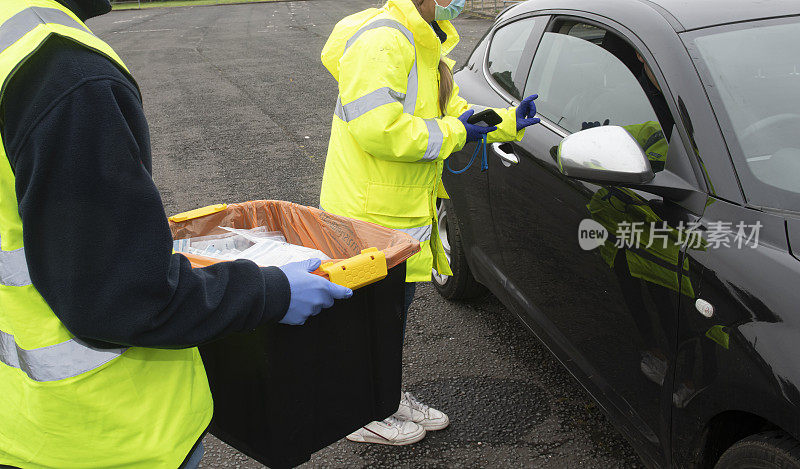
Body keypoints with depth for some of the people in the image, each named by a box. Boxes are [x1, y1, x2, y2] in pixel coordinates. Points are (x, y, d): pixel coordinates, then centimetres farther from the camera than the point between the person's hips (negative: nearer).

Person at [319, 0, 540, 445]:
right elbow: (377, 128, -31)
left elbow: (452, 112, 20)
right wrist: (450, 133, -20)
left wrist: (508, 122, 5)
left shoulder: (426, 46, 15)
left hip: (405, 210, 10)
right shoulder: (381, 39, -21)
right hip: (372, 213, -10)